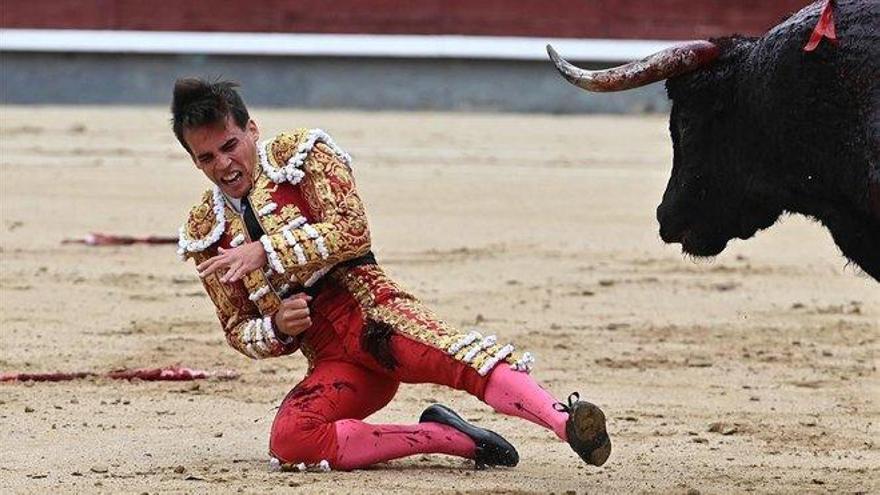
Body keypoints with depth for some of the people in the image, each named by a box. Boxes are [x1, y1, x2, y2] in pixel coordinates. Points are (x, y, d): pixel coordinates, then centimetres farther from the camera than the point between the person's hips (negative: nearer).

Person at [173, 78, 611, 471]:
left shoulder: (300, 154, 6)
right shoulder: (205, 233, 17)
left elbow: (350, 232, -9)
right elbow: (238, 330, 18)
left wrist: (265, 252, -17)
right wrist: (277, 329, -4)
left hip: (369, 313, -3)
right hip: (329, 362, 3)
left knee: (449, 355, -36)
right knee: (290, 442, -29)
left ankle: (566, 422, -57)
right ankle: (453, 438, -24)